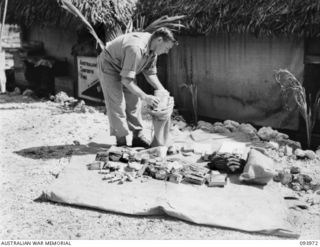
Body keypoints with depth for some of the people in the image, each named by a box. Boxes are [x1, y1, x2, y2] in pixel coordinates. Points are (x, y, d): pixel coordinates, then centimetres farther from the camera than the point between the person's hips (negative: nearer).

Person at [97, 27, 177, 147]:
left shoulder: (153, 49, -10)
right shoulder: (136, 48, -38)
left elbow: (150, 73, 1)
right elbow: (126, 80, -37)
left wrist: (163, 91, -9)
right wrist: (145, 97, -36)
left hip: (125, 68, 9)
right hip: (109, 65, -9)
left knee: (134, 101, 6)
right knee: (117, 103, -12)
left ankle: (137, 137, 12)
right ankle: (121, 142, -8)